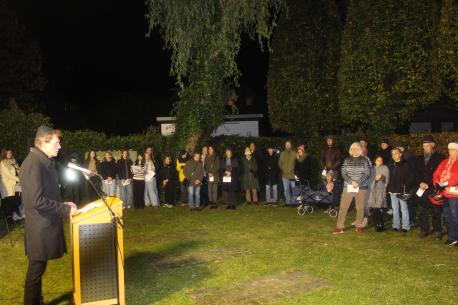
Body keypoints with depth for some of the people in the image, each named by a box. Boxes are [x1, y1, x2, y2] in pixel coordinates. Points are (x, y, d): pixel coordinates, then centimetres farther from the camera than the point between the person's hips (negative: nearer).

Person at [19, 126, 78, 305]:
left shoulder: (46, 162, 11)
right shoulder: (33, 164, -20)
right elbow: (37, 201, -25)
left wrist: (63, 204, 7)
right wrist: (65, 210, -18)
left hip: (47, 225, 10)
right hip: (40, 229, -10)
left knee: (38, 269, 19)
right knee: (36, 270, 3)